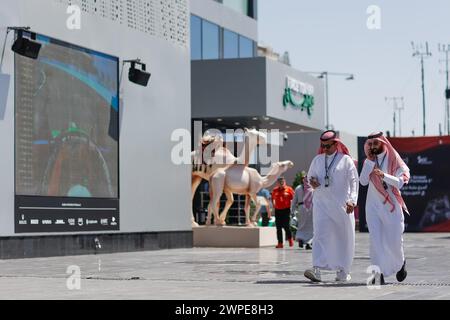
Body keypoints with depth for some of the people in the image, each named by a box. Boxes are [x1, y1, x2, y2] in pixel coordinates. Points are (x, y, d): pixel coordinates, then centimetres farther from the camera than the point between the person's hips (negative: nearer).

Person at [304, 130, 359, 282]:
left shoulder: (346, 160, 1)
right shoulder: (317, 160, 12)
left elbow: (354, 181, -4)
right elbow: (310, 176, 23)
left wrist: (352, 200, -17)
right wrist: (312, 182, -2)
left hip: (341, 205, -2)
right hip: (321, 203, 2)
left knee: (343, 238, 5)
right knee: (320, 235, -12)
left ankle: (343, 271, 17)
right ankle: (317, 269, -23)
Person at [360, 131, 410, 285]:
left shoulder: (394, 161, -3)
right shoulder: (368, 162, 6)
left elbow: (399, 183, -13)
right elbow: (363, 181, -7)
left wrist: (383, 175, -26)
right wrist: (370, 162, -10)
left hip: (391, 205, -2)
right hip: (373, 205, 2)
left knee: (394, 239, 4)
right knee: (375, 238, -9)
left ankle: (401, 263, 34)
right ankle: (378, 273, -11)